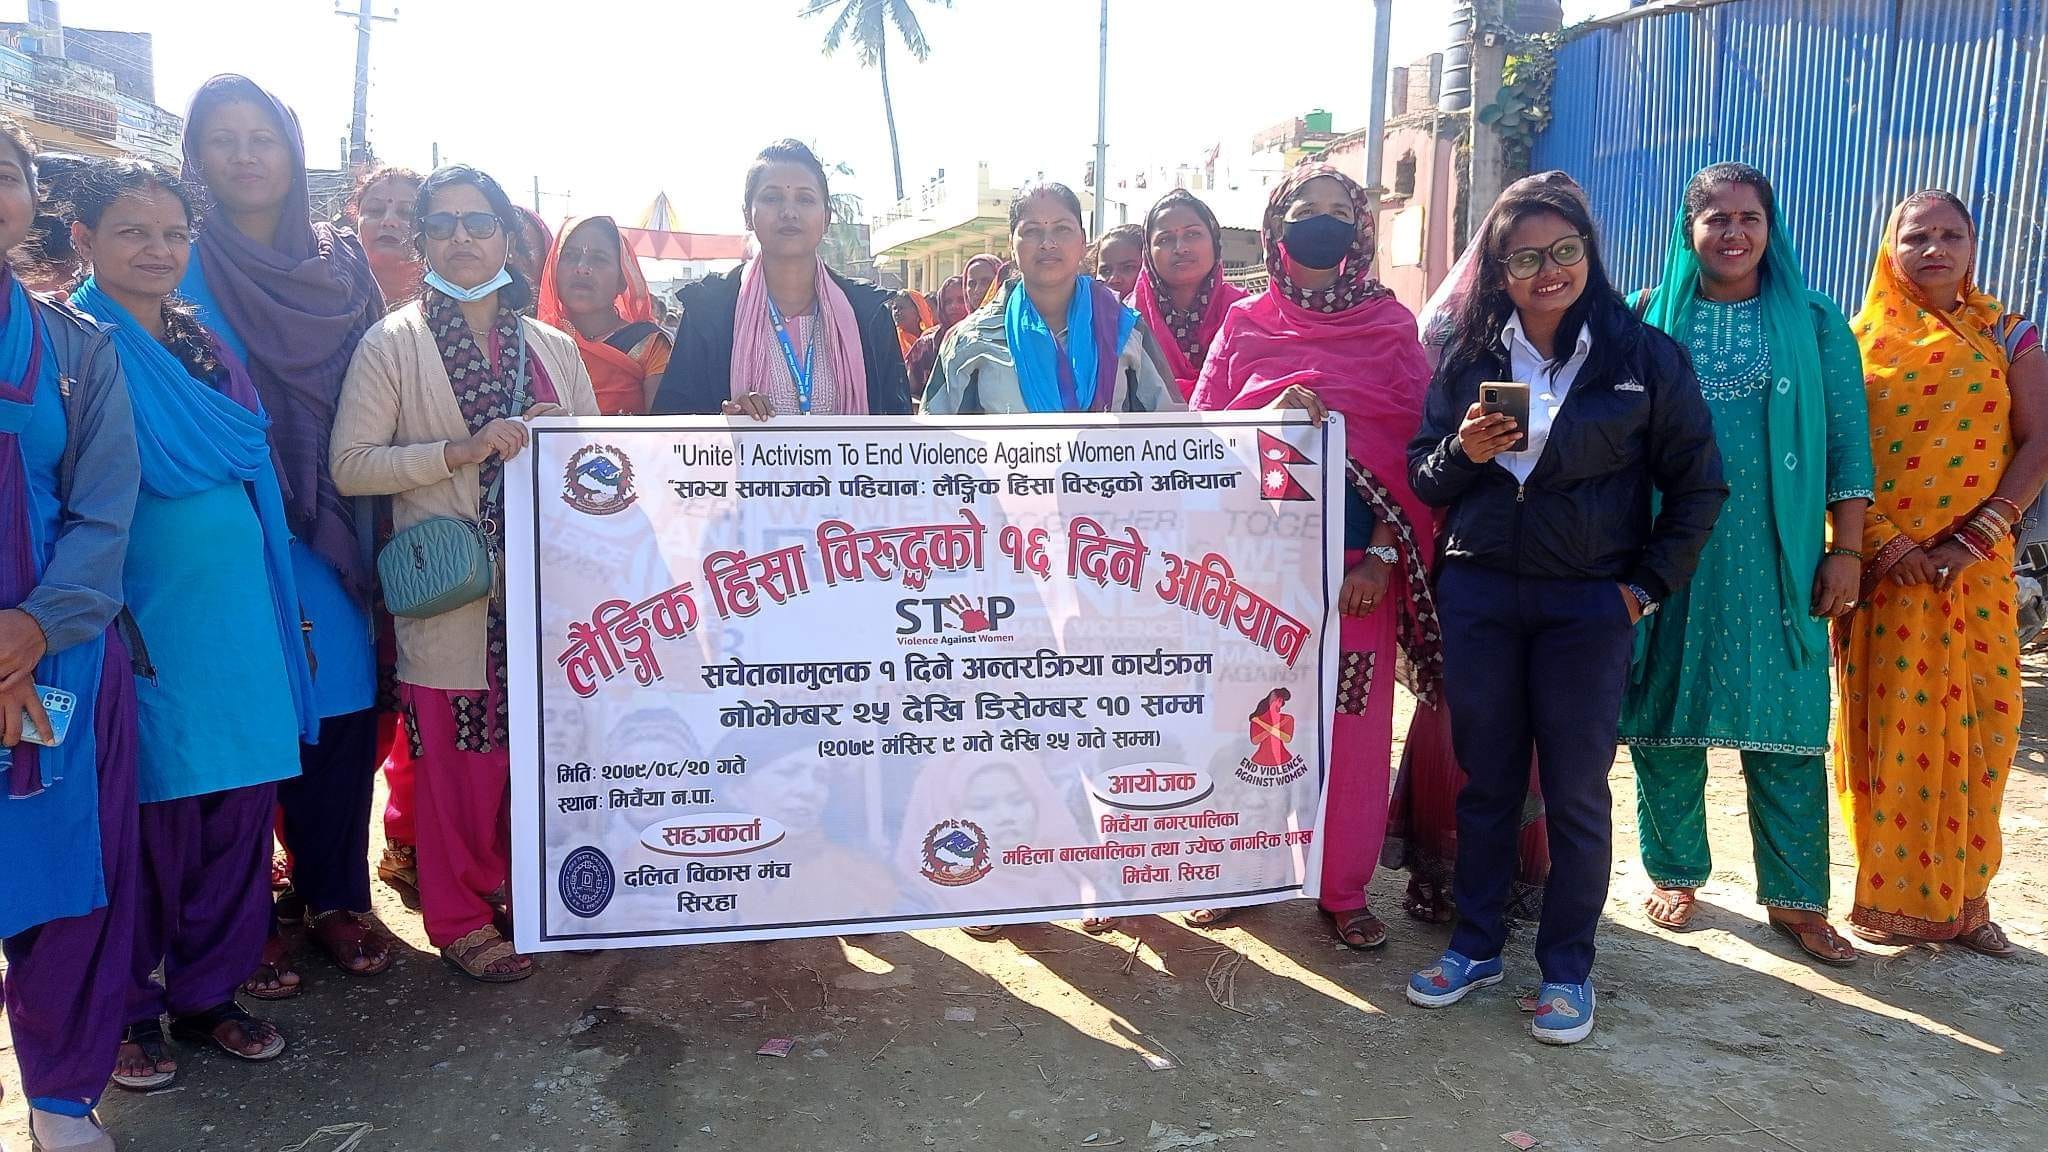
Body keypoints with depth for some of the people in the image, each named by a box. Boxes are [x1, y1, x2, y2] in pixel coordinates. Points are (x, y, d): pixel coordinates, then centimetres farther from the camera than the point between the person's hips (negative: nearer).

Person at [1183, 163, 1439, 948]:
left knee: (1352, 725, 2)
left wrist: (1383, 556, -9)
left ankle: (1345, 890, 15)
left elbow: (1411, 449, 0)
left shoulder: (1391, 327, 5)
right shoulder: (1244, 324, 9)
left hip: (1355, 562, -1)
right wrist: (1277, 410, -15)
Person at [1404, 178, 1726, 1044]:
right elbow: (1423, 479, 7)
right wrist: (1464, 453, -14)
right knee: (1485, 779, 11)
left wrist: (1648, 585, -4)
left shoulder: (1644, 355, -3)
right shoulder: (1468, 356, 4)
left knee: (1575, 791, 6)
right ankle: (1475, 945, 26)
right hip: (1477, 596, 2)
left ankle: (1567, 968, 20)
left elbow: (1697, 483, 1)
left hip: (1589, 605, -2)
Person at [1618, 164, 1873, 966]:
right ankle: (1677, 872, 24)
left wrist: (1846, 550, -1)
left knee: (1787, 730, 1)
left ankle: (1797, 898, 15)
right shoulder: (1647, 320, 5)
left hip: (1777, 560, 0)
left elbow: (1848, 444, 6)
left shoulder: (1815, 324, 7)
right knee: (1663, 719, 6)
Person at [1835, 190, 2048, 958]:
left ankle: (1960, 897, 15)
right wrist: (1882, 544, -14)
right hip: (1881, 565, -1)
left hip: (1975, 563, 1)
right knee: (1888, 724, 0)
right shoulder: (1859, 342, 4)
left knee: (1979, 722, 2)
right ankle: (1890, 895, 12)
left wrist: (1980, 534, -11)